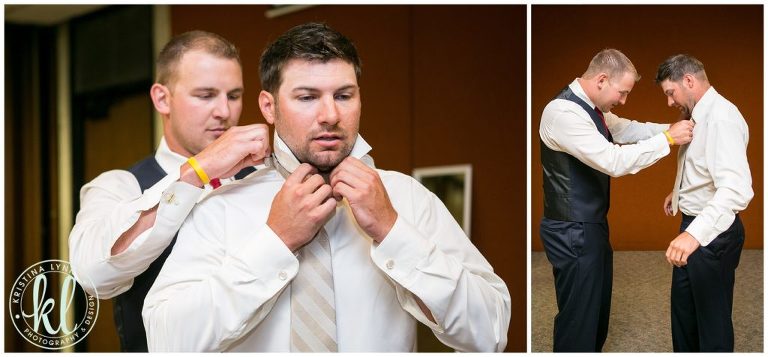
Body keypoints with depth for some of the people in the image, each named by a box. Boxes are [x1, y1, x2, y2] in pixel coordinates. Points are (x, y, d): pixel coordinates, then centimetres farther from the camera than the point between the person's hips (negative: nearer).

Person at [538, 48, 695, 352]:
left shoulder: (591, 108, 6)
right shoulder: (563, 112, -25)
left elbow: (627, 129, 20)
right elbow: (615, 162, -29)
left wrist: (675, 130, 5)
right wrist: (668, 139, -22)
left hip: (592, 225, 10)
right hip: (572, 232, -10)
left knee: (598, 308, 23)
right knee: (578, 317, 0)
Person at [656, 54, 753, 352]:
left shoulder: (721, 118, -25)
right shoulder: (700, 116, 8)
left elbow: (737, 188, -39)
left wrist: (695, 234, -50)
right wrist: (679, 193, 17)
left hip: (713, 234, -10)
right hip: (695, 227, 10)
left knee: (712, 316, 4)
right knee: (683, 305, 22)